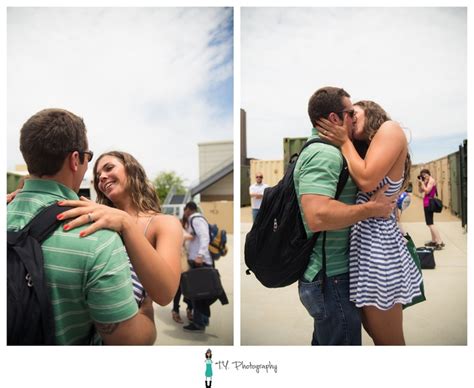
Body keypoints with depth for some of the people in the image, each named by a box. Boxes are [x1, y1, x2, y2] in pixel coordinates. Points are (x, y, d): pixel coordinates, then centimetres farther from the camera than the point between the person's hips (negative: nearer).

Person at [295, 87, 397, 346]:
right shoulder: (324, 154, -19)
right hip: (333, 278, -10)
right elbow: (317, 216, -33)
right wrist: (372, 208, -21)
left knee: (324, 341, 23)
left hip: (325, 275, 10)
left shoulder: (317, 151, 15)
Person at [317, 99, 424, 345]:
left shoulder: (390, 128, -5)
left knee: (389, 341, 6)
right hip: (363, 237, 9)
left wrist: (344, 142, -6)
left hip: (377, 238, -9)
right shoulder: (366, 150, 20)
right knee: (375, 333, 19)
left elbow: (367, 181, -17)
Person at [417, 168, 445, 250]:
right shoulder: (427, 181, 16)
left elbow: (427, 191, -21)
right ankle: (434, 241, 18)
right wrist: (419, 183, 3)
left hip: (429, 203, -10)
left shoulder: (431, 180, -11)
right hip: (426, 203, 10)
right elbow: (420, 191, 16)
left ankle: (440, 242, -18)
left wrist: (422, 182, -15)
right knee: (430, 223, 13)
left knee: (430, 223, -15)